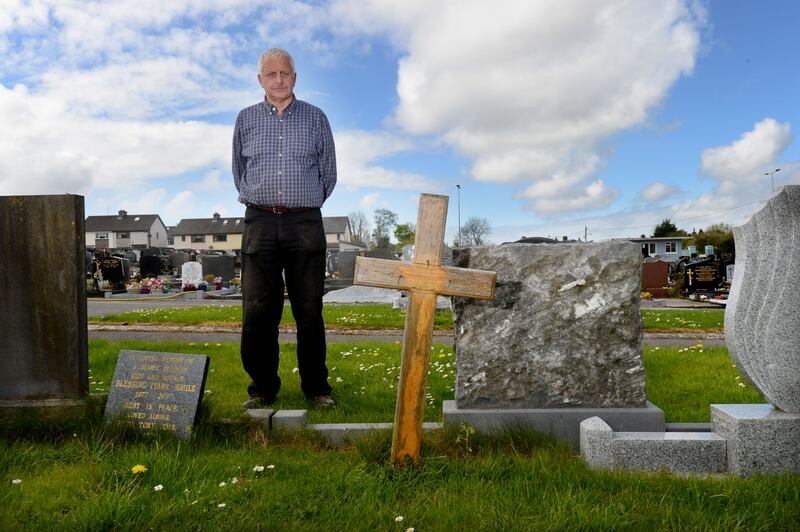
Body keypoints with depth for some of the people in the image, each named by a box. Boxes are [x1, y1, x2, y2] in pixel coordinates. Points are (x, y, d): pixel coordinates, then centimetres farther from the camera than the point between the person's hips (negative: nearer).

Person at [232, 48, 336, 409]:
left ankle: (316, 387, 12)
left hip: (305, 224, -1)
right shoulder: (246, 119, 14)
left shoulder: (315, 118, 10)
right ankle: (262, 388, 13)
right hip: (259, 222, 1)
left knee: (309, 311, 1)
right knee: (258, 311, 0)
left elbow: (328, 173, 15)